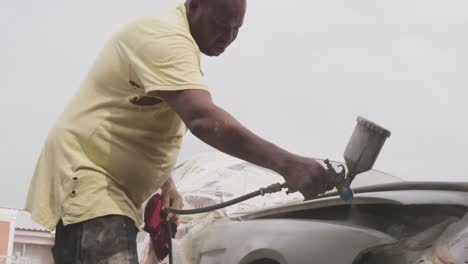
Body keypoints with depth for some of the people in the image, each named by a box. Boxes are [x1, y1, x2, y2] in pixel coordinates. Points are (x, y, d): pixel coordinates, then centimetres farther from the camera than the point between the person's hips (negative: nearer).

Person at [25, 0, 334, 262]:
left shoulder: (177, 42, 15)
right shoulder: (166, 37, -18)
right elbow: (203, 119, -33)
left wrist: (167, 183, 8)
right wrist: (286, 164, -37)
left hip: (116, 189, 11)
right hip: (86, 176, -11)